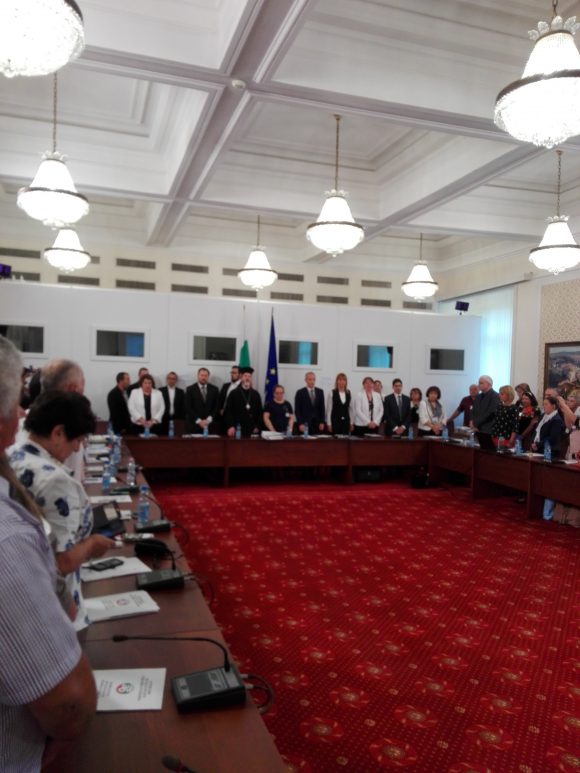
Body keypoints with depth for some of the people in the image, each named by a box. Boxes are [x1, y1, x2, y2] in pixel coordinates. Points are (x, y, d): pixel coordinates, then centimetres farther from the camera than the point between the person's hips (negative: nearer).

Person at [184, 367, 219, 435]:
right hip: (193, 425, -2)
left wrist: (209, 420, -7)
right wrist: (198, 421, -11)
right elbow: (188, 408, -4)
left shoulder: (214, 389, 9)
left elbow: (216, 406, 5)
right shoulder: (190, 389, 2)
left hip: (209, 425, 2)